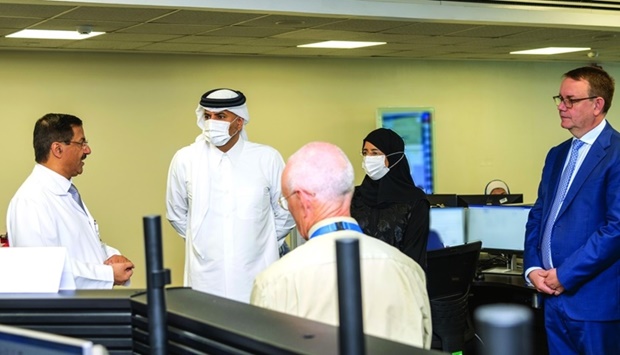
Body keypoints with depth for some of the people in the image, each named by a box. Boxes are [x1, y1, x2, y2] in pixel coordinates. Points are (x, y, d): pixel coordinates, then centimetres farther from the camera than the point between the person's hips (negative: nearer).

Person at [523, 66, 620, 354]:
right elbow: (538, 215, 18)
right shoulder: (557, 155, 15)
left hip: (593, 300, -7)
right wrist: (532, 267, 2)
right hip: (555, 296, 7)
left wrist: (565, 275, -16)